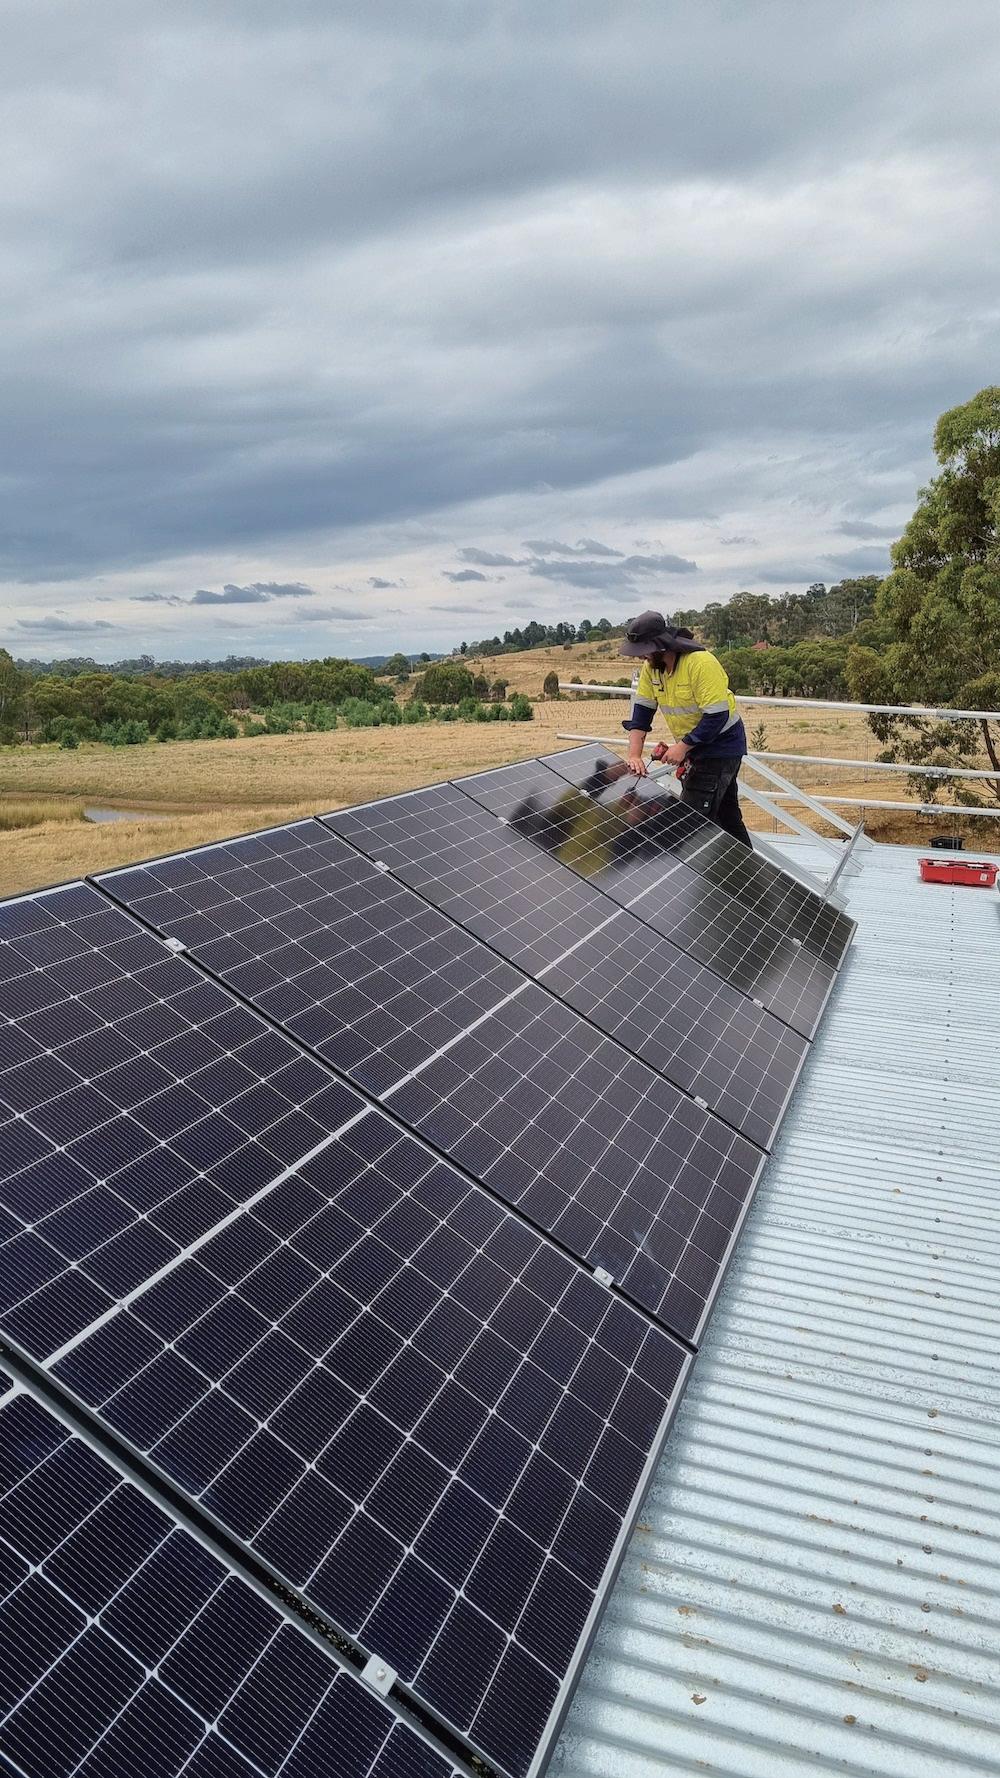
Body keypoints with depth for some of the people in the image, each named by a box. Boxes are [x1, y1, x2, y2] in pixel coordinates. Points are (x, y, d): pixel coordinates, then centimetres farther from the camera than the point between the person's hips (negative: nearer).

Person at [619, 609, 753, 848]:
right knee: (726, 814, 18)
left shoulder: (701, 664, -26)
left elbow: (717, 716, -27)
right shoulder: (651, 667, -3)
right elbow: (641, 710, -2)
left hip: (721, 745, -8)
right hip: (694, 746, 8)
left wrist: (682, 746, -23)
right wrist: (634, 755, -12)